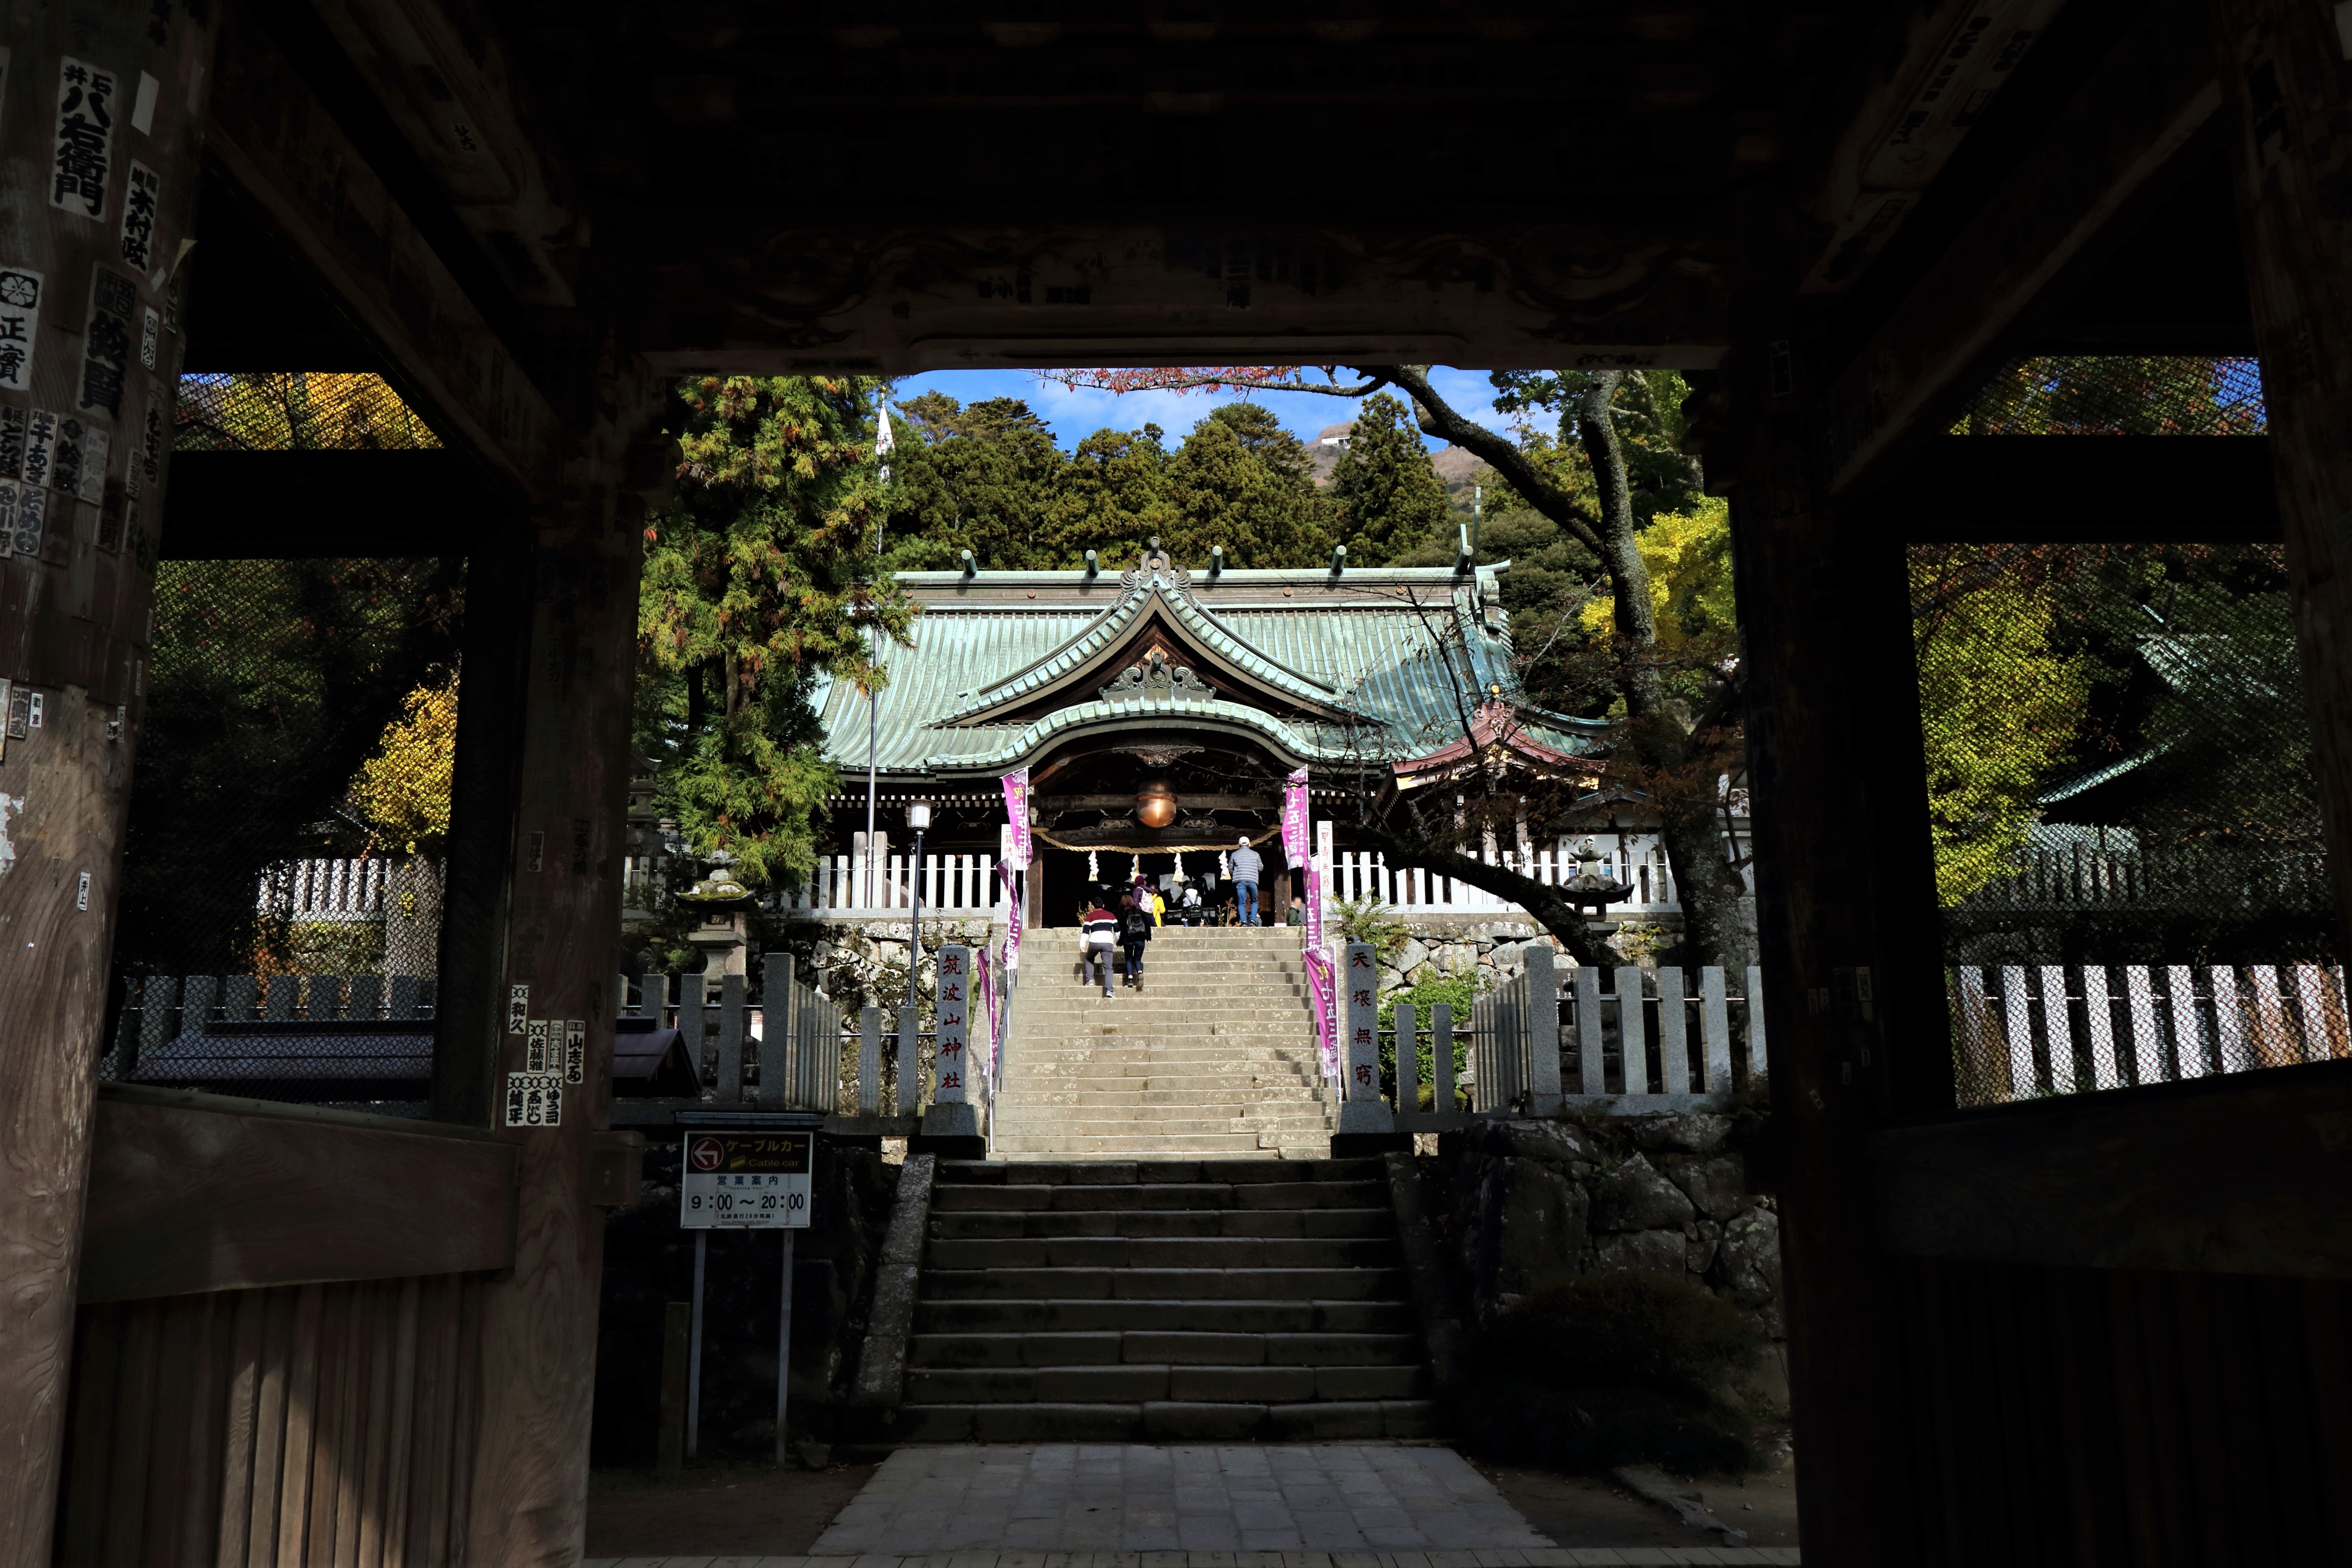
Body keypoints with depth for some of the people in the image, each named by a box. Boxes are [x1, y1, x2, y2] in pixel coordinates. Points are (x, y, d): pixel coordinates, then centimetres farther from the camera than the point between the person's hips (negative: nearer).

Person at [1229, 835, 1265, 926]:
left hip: (1240, 881, 0)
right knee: (1254, 902, 13)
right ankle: (1253, 920, -4)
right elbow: (1261, 868, 13)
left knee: (1242, 903, 1)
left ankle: (1244, 922, -15)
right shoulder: (1255, 854, 12)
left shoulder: (1234, 855, 12)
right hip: (1252, 881, 0)